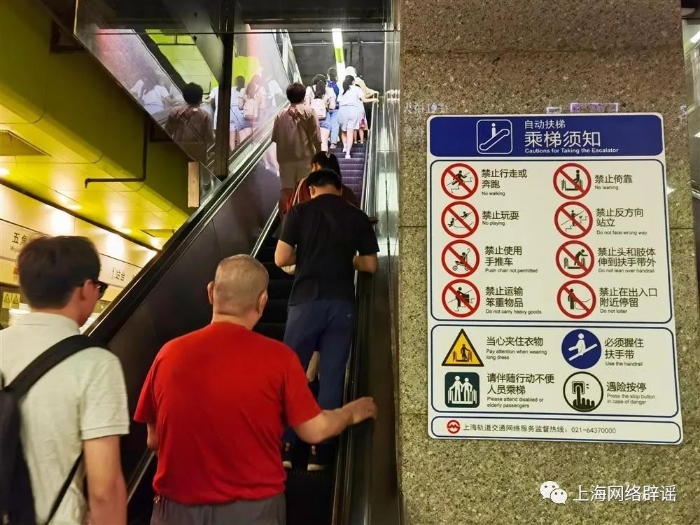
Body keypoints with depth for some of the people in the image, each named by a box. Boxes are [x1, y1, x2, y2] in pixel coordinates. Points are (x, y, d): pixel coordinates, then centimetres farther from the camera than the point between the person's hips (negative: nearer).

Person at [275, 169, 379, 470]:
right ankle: (319, 453, 11)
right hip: (342, 303, 2)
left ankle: (283, 447, 11)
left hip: (307, 300, -1)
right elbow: (370, 265, 6)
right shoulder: (357, 217, 6)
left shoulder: (299, 212, 2)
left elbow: (281, 259, -2)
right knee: (332, 376, 6)